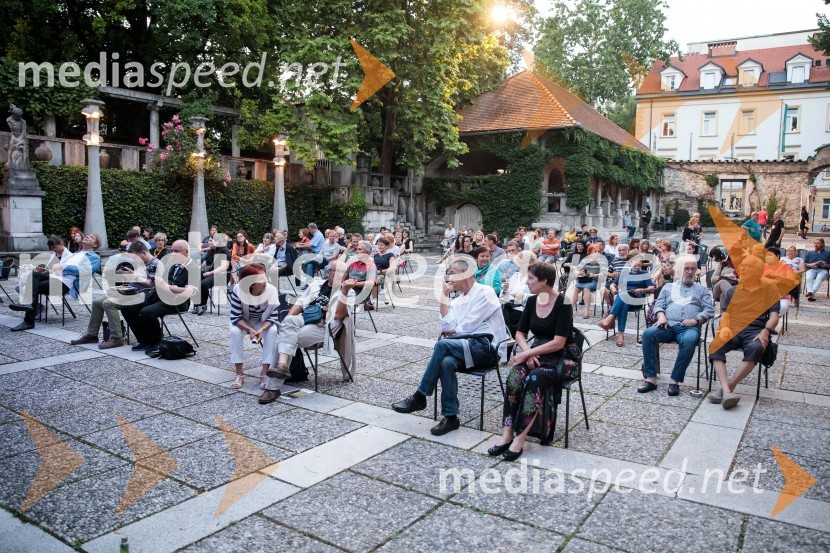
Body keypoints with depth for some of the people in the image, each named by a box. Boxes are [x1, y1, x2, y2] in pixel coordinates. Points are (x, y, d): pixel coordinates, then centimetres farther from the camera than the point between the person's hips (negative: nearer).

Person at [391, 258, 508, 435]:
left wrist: (452, 332, 5)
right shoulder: (457, 300, 20)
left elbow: (469, 325, -10)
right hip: (469, 347, 6)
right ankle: (450, 417, -21)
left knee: (442, 344, -28)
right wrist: (444, 297, 4)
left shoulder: (485, 292, -2)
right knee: (446, 362, -29)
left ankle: (419, 397, -18)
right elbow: (448, 327, 4)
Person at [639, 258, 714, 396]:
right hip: (668, 326, 2)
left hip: (689, 327, -1)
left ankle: (675, 380, -32)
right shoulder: (668, 287, 27)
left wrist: (695, 320, -9)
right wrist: (661, 317, -6)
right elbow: (658, 305, 16)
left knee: (689, 340, -39)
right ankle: (651, 378, -29)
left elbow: (709, 310, 11)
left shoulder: (702, 289, 24)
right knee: (648, 333, -31)